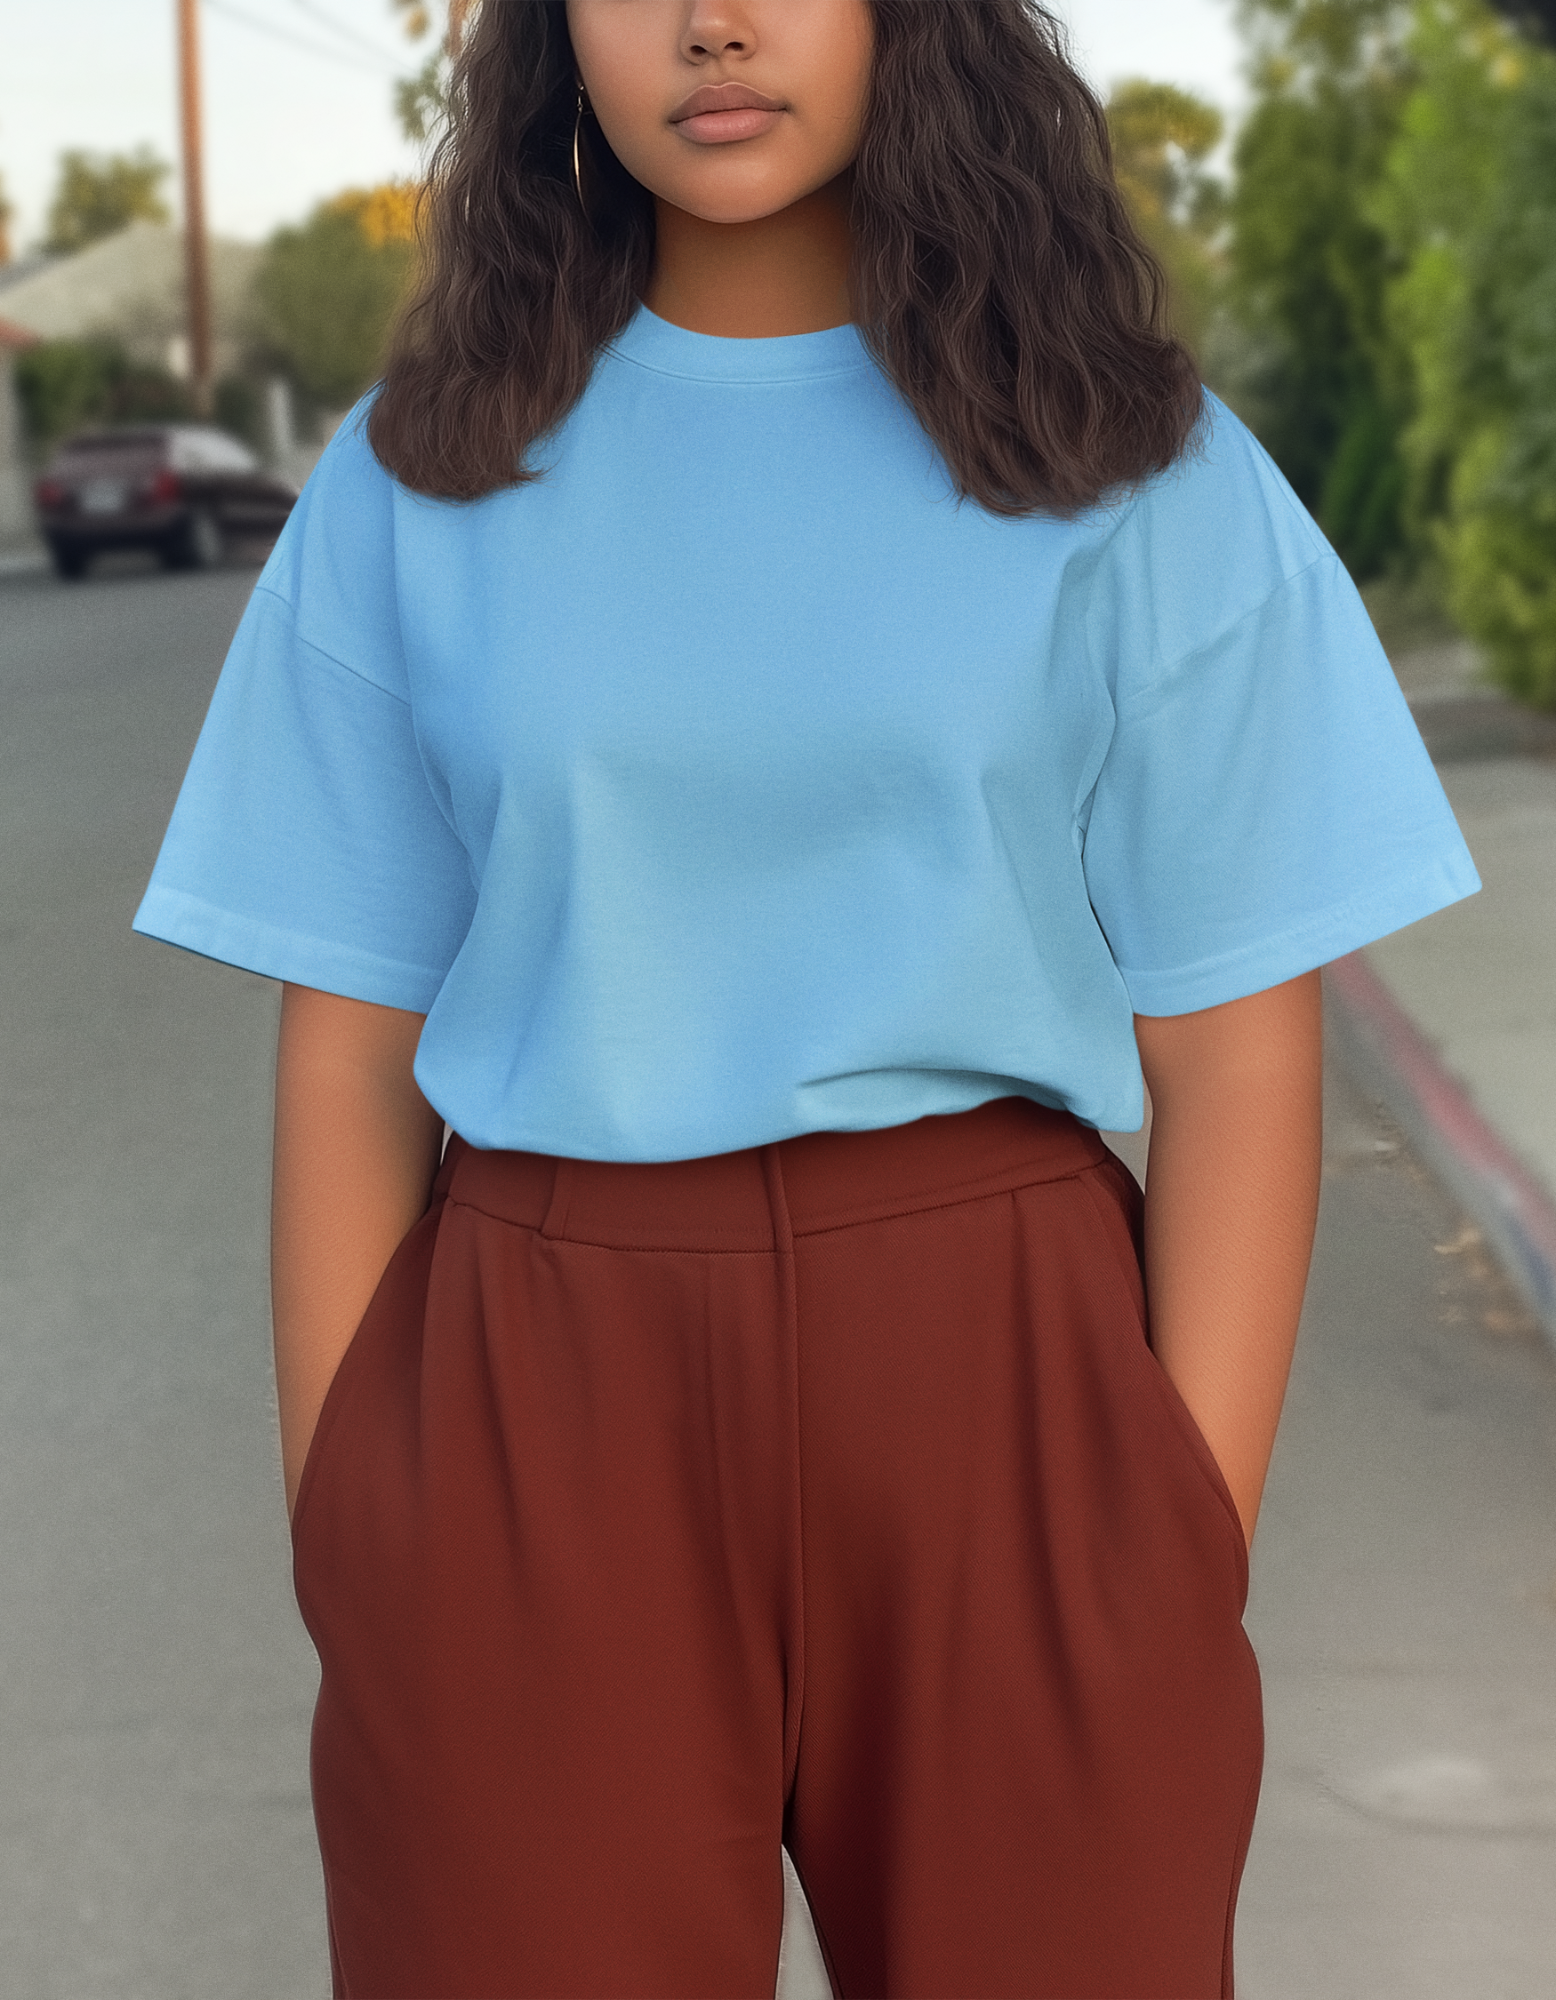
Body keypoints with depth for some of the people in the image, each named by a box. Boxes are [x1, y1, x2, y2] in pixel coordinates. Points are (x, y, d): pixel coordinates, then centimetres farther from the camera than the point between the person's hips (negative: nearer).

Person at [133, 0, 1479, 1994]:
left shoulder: (1121, 463, 2)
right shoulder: (425, 476, 5)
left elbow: (1233, 1044, -1)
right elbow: (348, 1041, 5)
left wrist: (1190, 1567, -8)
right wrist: (339, 1545, -2)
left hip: (992, 1380, 0)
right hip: (535, 1411, 1)